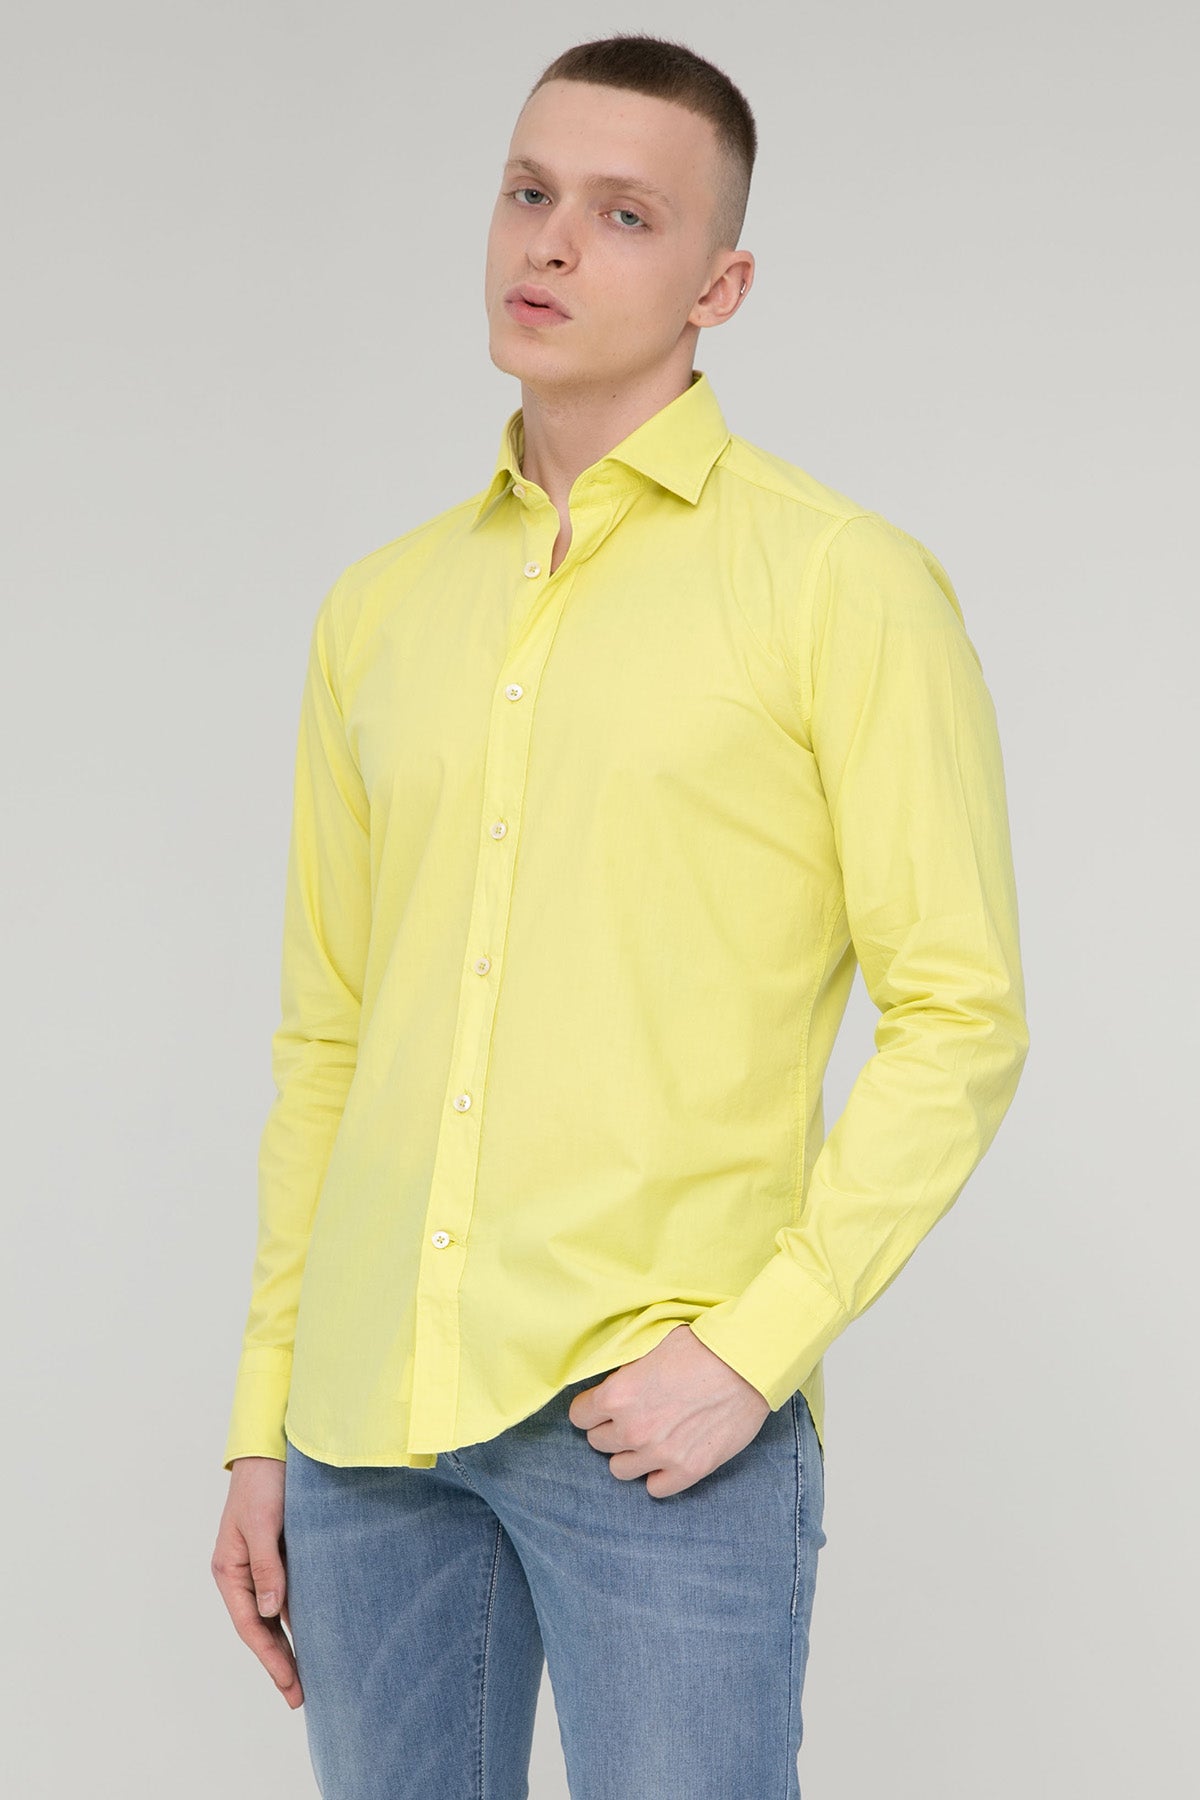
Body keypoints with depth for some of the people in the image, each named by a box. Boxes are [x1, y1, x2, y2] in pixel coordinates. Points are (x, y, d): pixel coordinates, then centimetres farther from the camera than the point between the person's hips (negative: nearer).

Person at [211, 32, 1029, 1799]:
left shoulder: (846, 584, -3)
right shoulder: (378, 610, 13)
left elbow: (960, 1018, -5)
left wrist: (753, 1349, -14)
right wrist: (263, 1422, 13)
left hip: (658, 1423, -5)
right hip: (369, 1418, 5)